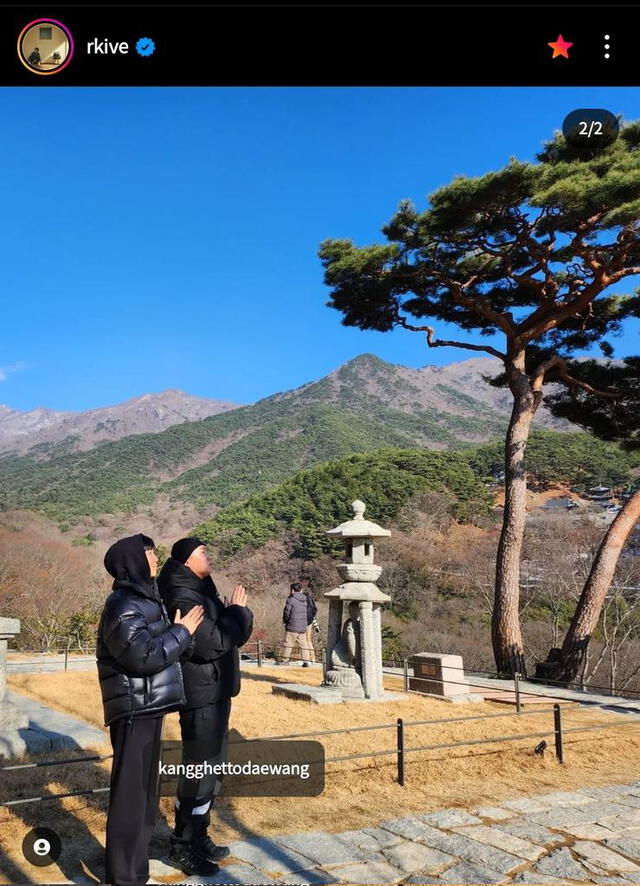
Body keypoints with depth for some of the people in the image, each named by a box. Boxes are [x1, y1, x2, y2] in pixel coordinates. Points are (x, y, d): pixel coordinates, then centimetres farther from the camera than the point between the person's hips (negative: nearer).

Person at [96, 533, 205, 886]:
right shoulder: (123, 607, -18)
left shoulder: (144, 599, 14)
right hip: (135, 712, -10)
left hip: (148, 710, 10)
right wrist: (182, 631, -16)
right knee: (130, 792, -1)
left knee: (144, 789, 20)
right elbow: (145, 655, -25)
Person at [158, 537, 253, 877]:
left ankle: (198, 838, 32)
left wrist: (237, 614, -3)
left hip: (215, 693, 10)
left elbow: (236, 634, 15)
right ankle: (184, 846, 16)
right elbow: (213, 643, -25)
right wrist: (237, 612, -14)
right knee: (199, 771, 0)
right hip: (201, 695, -10)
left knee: (211, 768, 19)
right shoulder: (183, 598, -18)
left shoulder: (202, 591, 13)